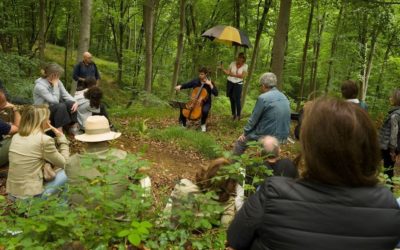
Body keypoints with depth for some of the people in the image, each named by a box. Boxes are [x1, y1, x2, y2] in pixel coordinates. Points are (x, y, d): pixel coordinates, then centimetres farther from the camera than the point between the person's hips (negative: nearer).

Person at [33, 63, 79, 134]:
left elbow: (66, 95, -4)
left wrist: (75, 102, -22)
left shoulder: (58, 82, 1)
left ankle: (74, 128, -16)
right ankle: (59, 132, -33)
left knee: (71, 103, -19)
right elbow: (55, 101, -25)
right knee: (61, 106, -33)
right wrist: (55, 86, -23)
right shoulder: (39, 86, -20)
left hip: (56, 110, 6)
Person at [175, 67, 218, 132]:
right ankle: (183, 124, 2)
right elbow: (186, 85, 7)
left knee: (205, 111, -37)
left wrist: (210, 85, -22)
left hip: (205, 102, -3)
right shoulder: (195, 81, 2)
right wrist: (180, 86, -13)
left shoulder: (210, 83, -6)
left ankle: (203, 124, -3)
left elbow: (216, 93, -15)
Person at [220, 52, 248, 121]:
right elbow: (227, 72, -1)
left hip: (238, 84, -3)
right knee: (231, 99, 8)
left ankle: (238, 115, 4)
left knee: (237, 100, -8)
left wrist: (234, 74, -16)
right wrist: (222, 68, -17)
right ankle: (233, 114, 20)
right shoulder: (233, 63, 2)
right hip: (230, 82, 3)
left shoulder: (245, 66, -3)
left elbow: (243, 76, -11)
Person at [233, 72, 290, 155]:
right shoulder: (284, 97, 5)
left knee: (240, 141, 14)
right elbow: (282, 120, 13)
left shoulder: (263, 98, -16)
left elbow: (253, 119, -9)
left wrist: (245, 133, 6)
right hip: (283, 137, 7)